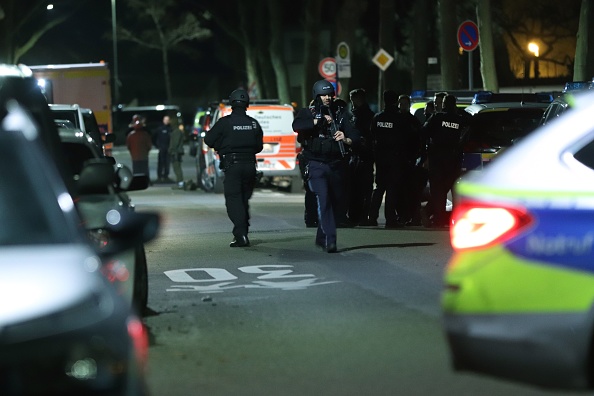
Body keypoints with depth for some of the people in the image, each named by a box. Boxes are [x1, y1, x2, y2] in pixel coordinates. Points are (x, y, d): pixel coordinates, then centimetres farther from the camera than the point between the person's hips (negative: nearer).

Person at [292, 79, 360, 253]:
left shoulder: (339, 116, 12)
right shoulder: (307, 113, 5)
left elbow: (355, 136, 2)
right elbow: (297, 125, -17)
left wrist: (346, 139, -20)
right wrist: (319, 121, -21)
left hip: (337, 165, 4)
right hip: (317, 165, -4)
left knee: (335, 202, 9)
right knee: (323, 199, -19)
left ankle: (321, 238, 25)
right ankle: (330, 239, -24)